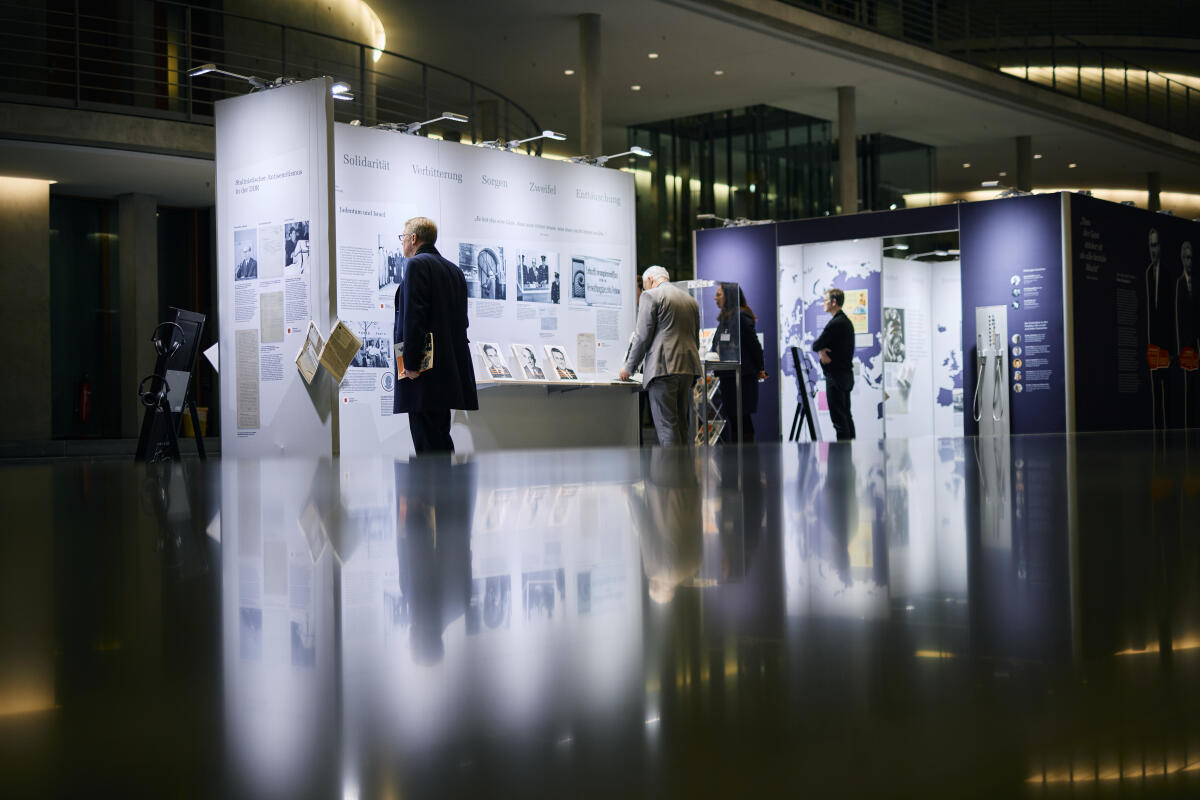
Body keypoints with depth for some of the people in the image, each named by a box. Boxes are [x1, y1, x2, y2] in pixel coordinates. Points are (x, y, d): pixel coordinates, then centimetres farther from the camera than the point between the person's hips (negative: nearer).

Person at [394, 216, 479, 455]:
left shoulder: (417, 265, -7)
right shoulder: (454, 270, 19)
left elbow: (413, 316, -16)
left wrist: (411, 362, -17)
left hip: (425, 374, -9)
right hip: (449, 370, 9)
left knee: (429, 443, -10)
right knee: (441, 441, 12)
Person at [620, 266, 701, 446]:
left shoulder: (650, 296, -2)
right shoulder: (690, 299, 19)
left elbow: (643, 336, -6)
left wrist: (629, 367, 4)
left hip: (663, 367, -7)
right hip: (688, 369, 7)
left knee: (666, 425, -8)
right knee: (682, 424, 11)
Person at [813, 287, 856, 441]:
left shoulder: (835, 323, -17)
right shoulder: (846, 321, 16)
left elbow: (816, 345, -15)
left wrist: (820, 348, 4)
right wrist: (822, 350, -5)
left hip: (835, 376, -10)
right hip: (846, 374, 10)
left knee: (838, 416, -8)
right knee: (846, 415, 13)